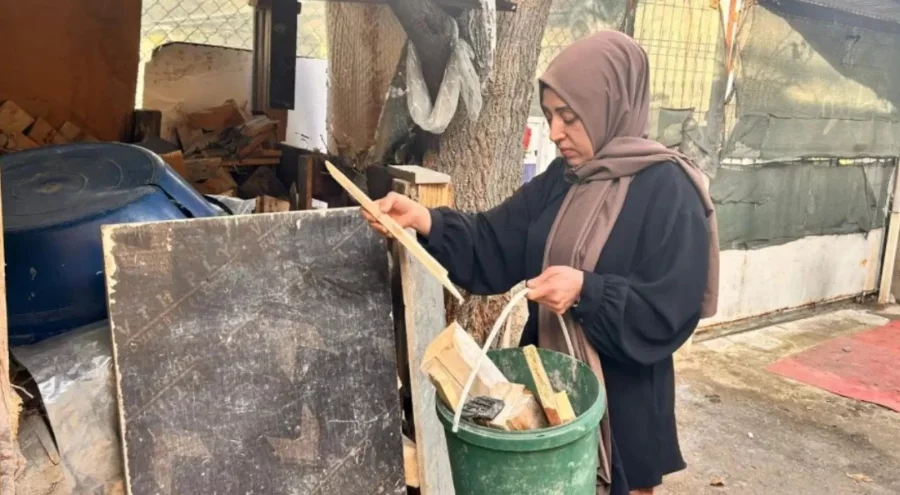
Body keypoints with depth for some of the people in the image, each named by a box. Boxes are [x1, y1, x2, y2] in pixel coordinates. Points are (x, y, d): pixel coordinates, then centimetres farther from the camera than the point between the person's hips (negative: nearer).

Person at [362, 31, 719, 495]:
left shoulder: (668, 191, -16)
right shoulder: (561, 179, 4)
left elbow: (671, 312, -20)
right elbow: (493, 245, -2)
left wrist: (586, 292, -29)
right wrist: (424, 220, -16)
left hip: (623, 404, -6)